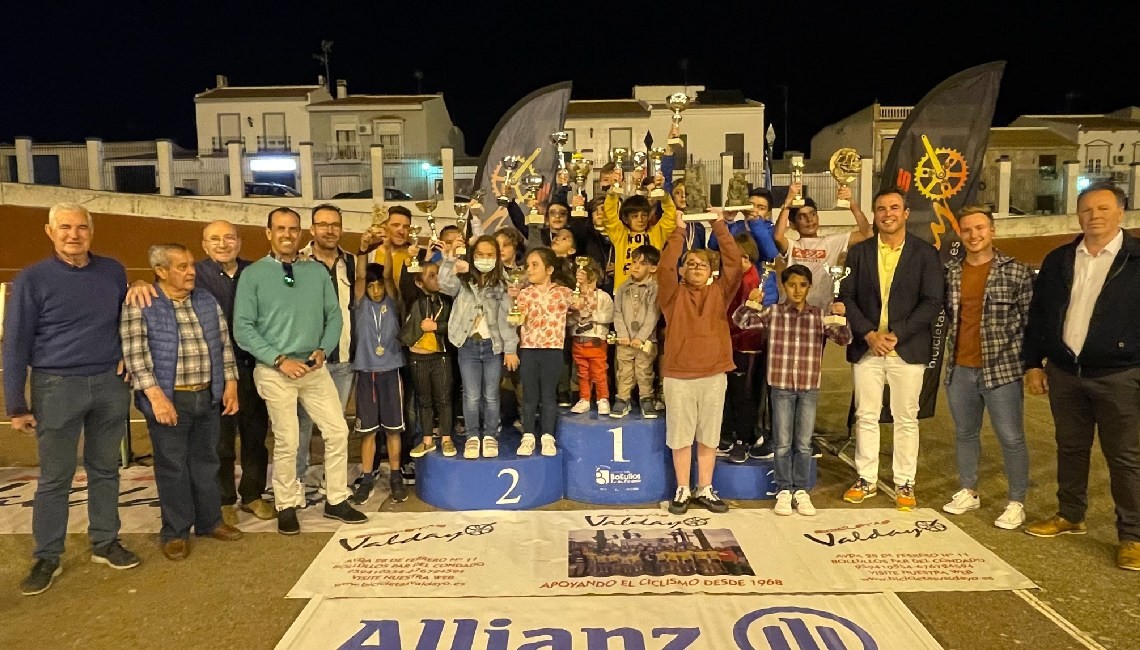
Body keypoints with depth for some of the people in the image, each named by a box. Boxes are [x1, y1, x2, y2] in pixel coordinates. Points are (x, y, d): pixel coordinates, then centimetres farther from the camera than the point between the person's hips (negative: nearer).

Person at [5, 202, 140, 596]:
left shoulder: (113, 271, 4)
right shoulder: (32, 279, -6)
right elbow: (15, 344, -5)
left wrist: (127, 354, 5)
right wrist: (16, 405, -7)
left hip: (110, 385, 3)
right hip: (57, 387, -3)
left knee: (105, 469, 12)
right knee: (54, 478, 5)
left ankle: (105, 543, 25)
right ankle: (47, 558, 18)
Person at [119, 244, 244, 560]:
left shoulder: (207, 301, 9)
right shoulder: (140, 306, -7)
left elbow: (224, 343, 11)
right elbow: (135, 354, -13)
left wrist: (230, 384, 4)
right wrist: (156, 396, -20)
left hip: (209, 397, 5)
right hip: (168, 399, -5)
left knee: (206, 461, 15)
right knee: (172, 466, 5)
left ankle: (209, 521, 29)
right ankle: (175, 532, 19)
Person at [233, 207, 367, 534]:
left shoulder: (317, 271, 7)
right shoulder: (253, 274, -4)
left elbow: (334, 316, 8)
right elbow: (243, 328, -8)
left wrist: (322, 350, -7)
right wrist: (279, 359, -15)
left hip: (314, 368, 4)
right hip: (274, 371, -4)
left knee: (338, 432, 4)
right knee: (286, 442, 3)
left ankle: (336, 501, 19)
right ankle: (287, 506, 22)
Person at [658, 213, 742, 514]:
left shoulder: (720, 292, 8)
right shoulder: (674, 294, 3)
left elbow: (734, 263, -4)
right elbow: (664, 268, -13)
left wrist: (719, 227, -7)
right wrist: (678, 232, -12)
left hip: (714, 375, 2)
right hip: (678, 376, -1)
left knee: (709, 436, 11)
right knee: (680, 436, 7)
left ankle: (704, 490, 23)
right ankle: (682, 490, 19)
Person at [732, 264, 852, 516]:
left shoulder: (819, 315, 3)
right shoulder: (772, 312, 0)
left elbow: (844, 339, -1)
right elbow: (740, 321, -4)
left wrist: (841, 318, -20)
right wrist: (750, 303, -23)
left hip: (809, 387, 1)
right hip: (782, 386, -1)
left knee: (804, 443, 9)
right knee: (783, 443, 5)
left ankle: (801, 491, 19)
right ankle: (783, 490, 16)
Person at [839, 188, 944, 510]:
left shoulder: (925, 253, 0)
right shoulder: (859, 252, 6)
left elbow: (932, 302, -7)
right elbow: (847, 297, 1)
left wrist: (896, 335, -15)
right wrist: (869, 334, -11)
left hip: (907, 349, -2)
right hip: (866, 347, 2)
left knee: (906, 418, 7)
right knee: (866, 416, 8)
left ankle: (904, 483, 19)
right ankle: (866, 479, 20)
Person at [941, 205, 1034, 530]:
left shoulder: (1017, 271, -4)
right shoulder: (950, 272, 5)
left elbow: (1032, 320, -3)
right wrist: (949, 357, 6)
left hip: (1002, 369, -4)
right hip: (959, 369, 4)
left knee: (1011, 438, 3)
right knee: (965, 434, 15)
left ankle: (1016, 503, 17)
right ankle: (968, 492, 29)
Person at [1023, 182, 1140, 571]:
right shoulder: (1058, 260, 7)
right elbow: (1037, 315, 11)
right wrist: (1033, 364, 8)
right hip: (1064, 373, 4)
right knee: (1070, 449, 16)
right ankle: (1070, 516, 31)